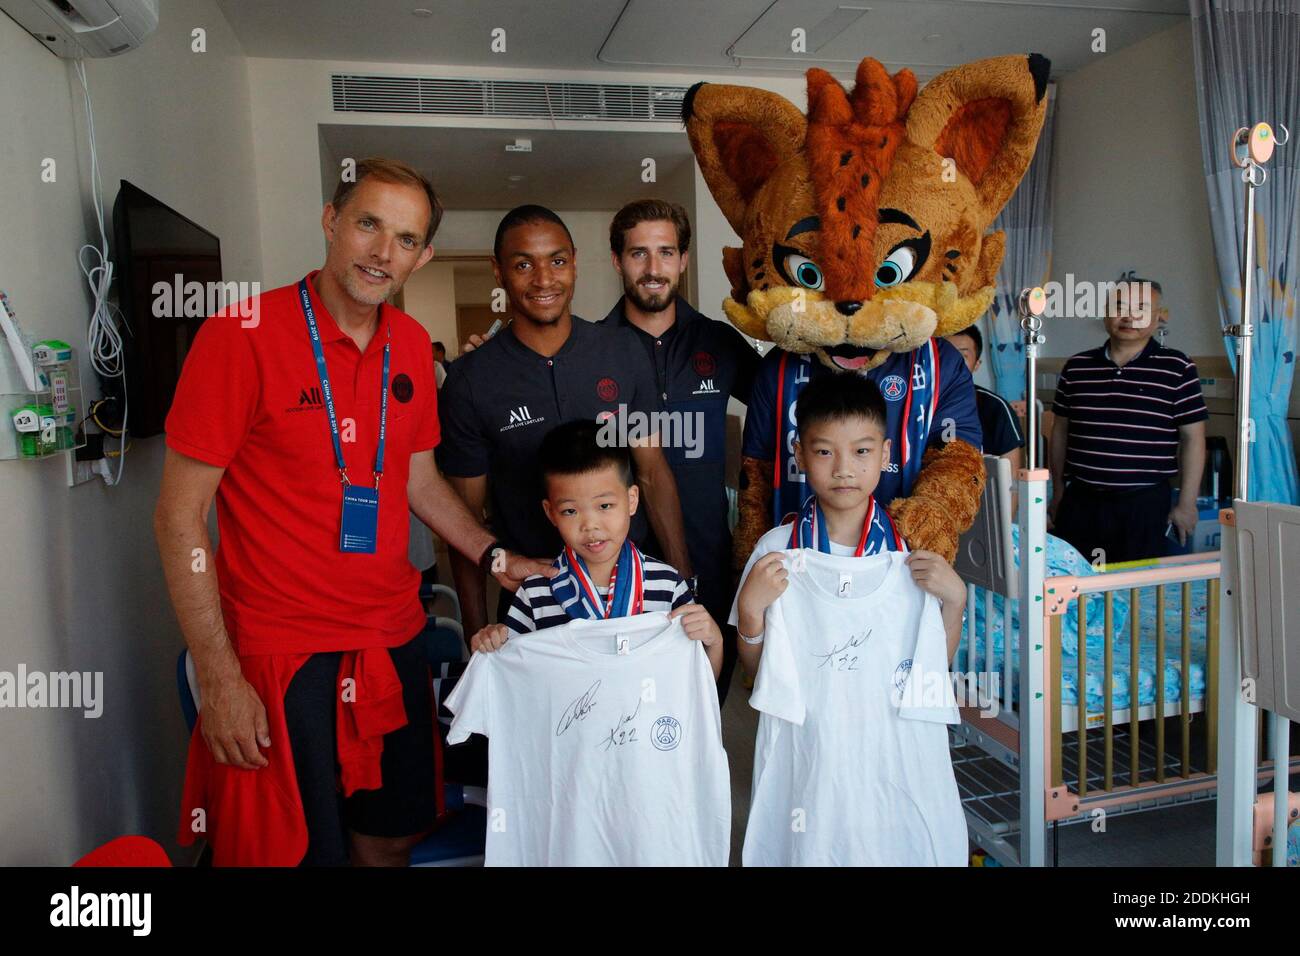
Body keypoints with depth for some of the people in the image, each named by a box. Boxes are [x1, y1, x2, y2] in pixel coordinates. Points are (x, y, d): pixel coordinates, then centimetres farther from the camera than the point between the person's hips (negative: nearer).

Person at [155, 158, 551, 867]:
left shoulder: (411, 345, 4)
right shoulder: (242, 336, -14)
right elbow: (179, 516, -12)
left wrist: (494, 556, 5)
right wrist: (218, 679, -14)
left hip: (394, 640, 6)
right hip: (282, 652, -5)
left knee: (393, 835, 18)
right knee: (300, 850, 8)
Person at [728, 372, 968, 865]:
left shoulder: (914, 550, -2)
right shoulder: (776, 551, -5)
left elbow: (938, 660, 5)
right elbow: (756, 667, 2)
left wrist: (954, 598, -9)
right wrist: (751, 607, -14)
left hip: (896, 755, 1)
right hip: (806, 755, 0)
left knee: (897, 845, 9)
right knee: (809, 846, 9)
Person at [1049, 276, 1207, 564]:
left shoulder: (1177, 369, -1)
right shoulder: (1076, 367, 7)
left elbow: (1192, 437, 0)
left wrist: (1186, 503, -3)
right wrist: (1058, 493, 13)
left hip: (1145, 505, -2)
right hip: (1079, 502, 2)